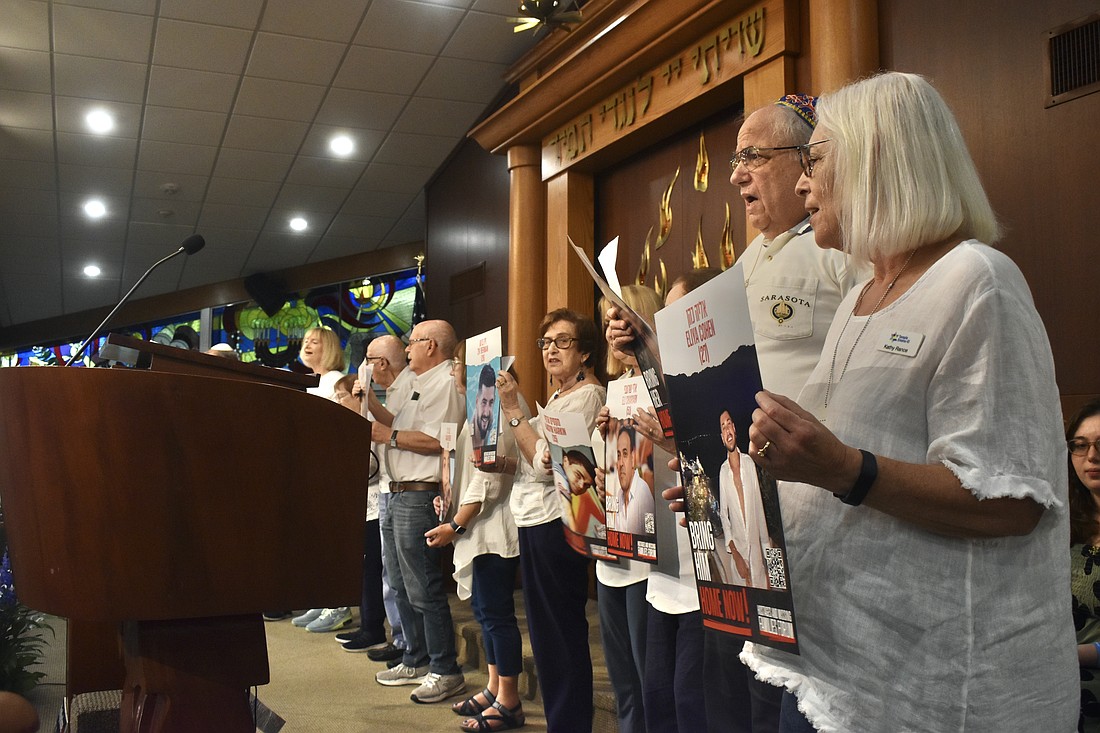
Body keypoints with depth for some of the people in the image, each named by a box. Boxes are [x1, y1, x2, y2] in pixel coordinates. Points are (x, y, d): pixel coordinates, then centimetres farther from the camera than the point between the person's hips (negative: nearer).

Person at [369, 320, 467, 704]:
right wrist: (370, 403, 17)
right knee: (402, 584, 18)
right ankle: (416, 661, 29)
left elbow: (436, 440, -23)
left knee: (423, 588, -6)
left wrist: (389, 436, -16)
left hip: (419, 496, -11)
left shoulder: (445, 384, -14)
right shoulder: (423, 385, 20)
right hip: (399, 496, 11)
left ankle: (445, 671, 3)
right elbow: (404, 425, 21)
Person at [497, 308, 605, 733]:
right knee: (546, 633, 15)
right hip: (535, 522, 10)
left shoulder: (587, 395, -11)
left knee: (561, 635, -2)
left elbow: (548, 464, -20)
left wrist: (514, 411, -16)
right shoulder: (560, 398, 18)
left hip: (555, 523, -10)